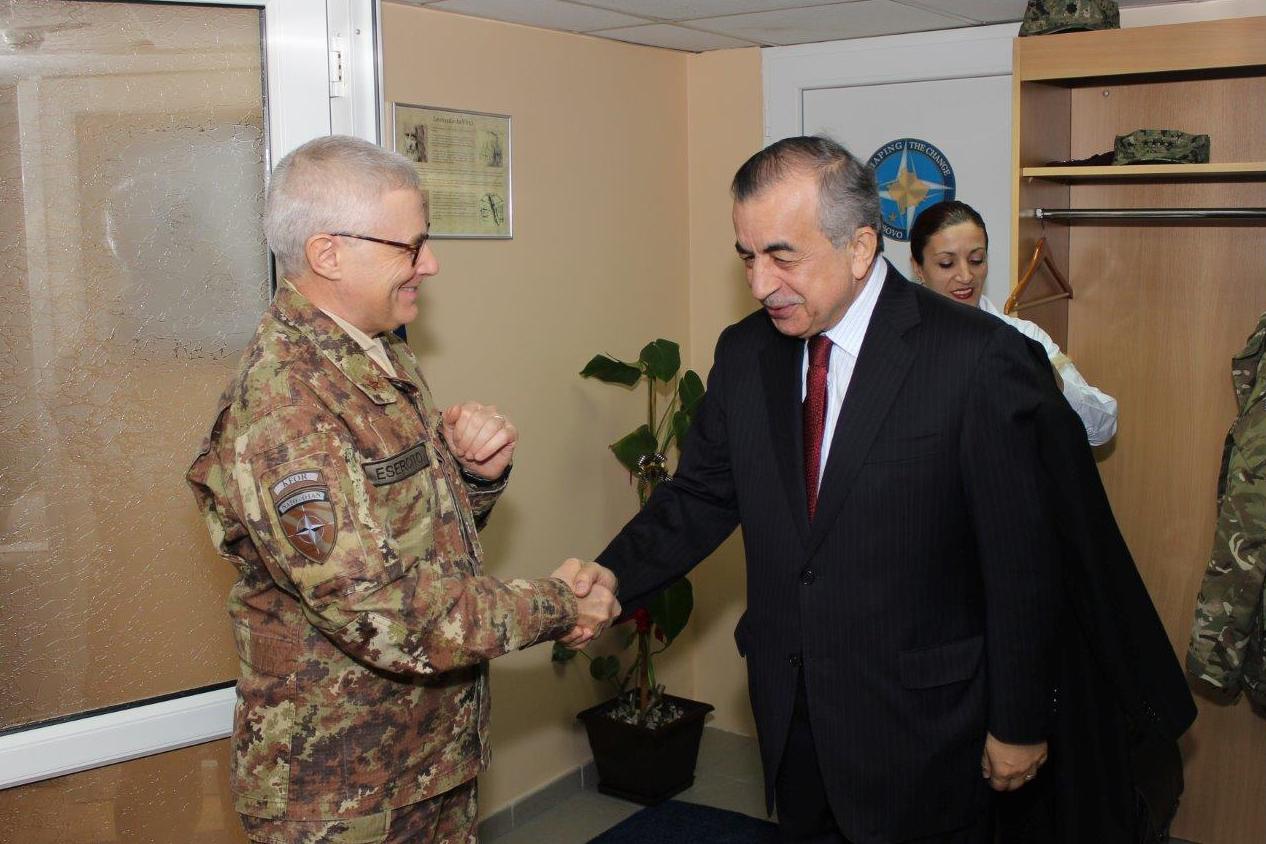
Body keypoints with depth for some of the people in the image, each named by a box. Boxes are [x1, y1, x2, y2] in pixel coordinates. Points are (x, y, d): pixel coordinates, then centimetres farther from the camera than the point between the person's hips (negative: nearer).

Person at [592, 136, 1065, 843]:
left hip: (920, 726, -4)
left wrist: (1020, 725, -7)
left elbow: (1022, 564, -13)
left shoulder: (978, 358, -17)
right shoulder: (746, 353, 0)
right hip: (791, 715, 5)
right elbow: (701, 497, 4)